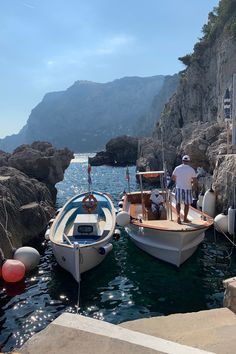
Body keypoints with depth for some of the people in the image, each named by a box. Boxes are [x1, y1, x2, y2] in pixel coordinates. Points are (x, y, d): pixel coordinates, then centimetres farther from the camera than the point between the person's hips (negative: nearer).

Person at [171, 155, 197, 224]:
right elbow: (195, 180, -6)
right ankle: (185, 218, 20)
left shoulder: (177, 168, -2)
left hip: (179, 188, 1)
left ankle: (178, 215, -7)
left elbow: (173, 178, 6)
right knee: (187, 204, 12)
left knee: (178, 203, 13)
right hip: (187, 189, -1)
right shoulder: (191, 170, -6)